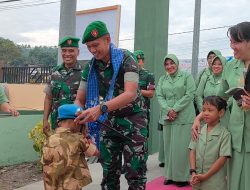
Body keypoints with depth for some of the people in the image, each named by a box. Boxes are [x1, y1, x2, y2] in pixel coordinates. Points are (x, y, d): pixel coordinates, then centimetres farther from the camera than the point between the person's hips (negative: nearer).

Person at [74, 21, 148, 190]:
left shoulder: (125, 58, -17)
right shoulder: (91, 67, -2)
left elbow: (131, 94, -30)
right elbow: (80, 100, 2)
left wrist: (101, 108, -44)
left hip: (133, 119, -4)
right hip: (109, 121, 5)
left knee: (135, 174, -3)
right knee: (109, 172, 8)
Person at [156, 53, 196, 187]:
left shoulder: (186, 76, 3)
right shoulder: (162, 79, 15)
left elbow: (190, 94, -5)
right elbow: (159, 96, 7)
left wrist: (175, 109, -11)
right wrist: (168, 110, -10)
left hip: (184, 117, -4)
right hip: (167, 118, 4)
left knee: (181, 147, -5)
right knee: (168, 146, 5)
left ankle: (182, 176, 6)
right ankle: (170, 175, 15)